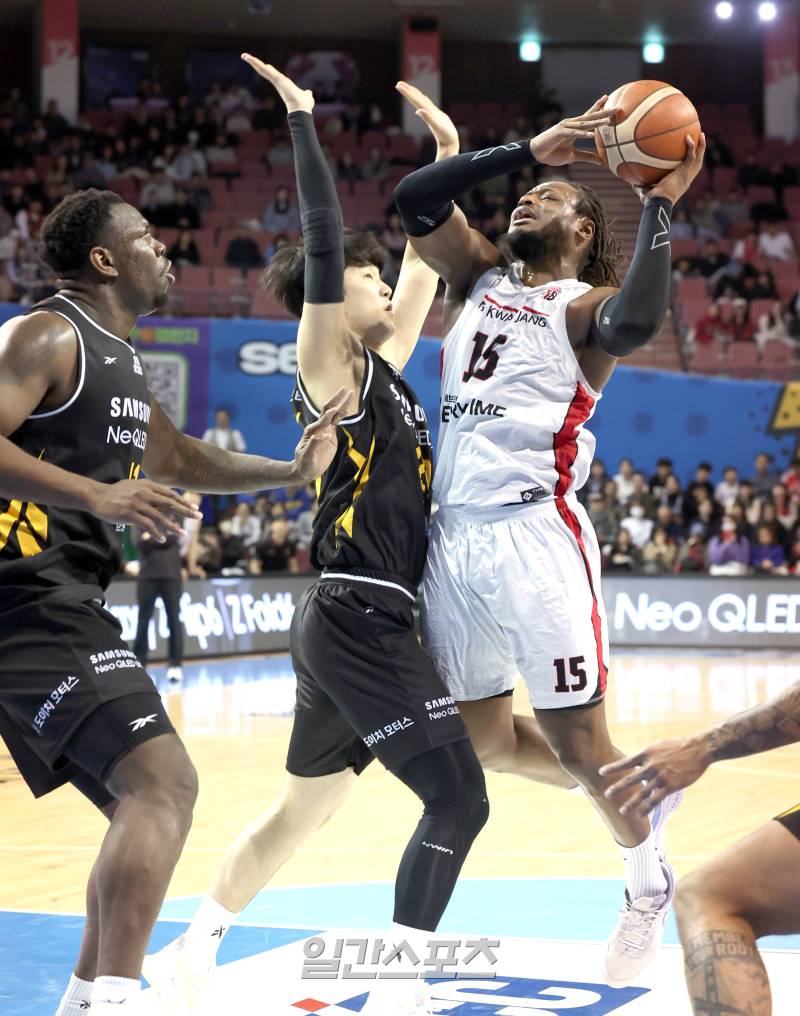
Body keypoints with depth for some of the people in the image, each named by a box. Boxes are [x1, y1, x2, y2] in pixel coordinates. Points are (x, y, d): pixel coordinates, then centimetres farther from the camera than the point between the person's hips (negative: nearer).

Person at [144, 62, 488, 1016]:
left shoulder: (384, 364, 15)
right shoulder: (332, 366, -7)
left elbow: (426, 260, 25)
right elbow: (321, 240, -18)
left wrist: (448, 154, 28)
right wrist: (302, 120, -17)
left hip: (350, 623, 9)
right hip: (358, 619, -9)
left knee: (300, 810, 18)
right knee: (458, 800, -10)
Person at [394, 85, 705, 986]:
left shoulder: (582, 304, 1)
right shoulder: (478, 276, 17)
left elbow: (636, 322, -24)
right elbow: (413, 199, 2)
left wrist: (659, 208, -16)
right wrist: (527, 149, -3)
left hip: (535, 532, -6)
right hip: (454, 533, 6)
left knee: (577, 740, -4)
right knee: (483, 743, 10)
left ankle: (649, 885, 19)